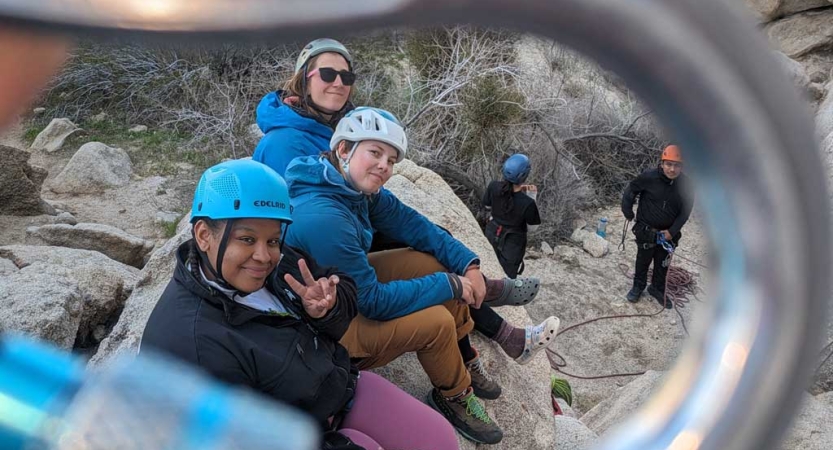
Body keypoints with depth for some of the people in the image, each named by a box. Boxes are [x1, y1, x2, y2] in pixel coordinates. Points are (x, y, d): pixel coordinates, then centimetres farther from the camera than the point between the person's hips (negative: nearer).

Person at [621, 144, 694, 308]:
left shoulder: (685, 184, -15)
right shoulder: (649, 177, -24)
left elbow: (685, 210, -4)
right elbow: (630, 191, -7)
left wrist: (672, 231, -11)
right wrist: (628, 212, -5)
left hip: (668, 233, 2)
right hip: (646, 231, -2)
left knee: (663, 264, 19)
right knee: (643, 261, 17)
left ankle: (657, 289, 40)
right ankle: (638, 287, 38)